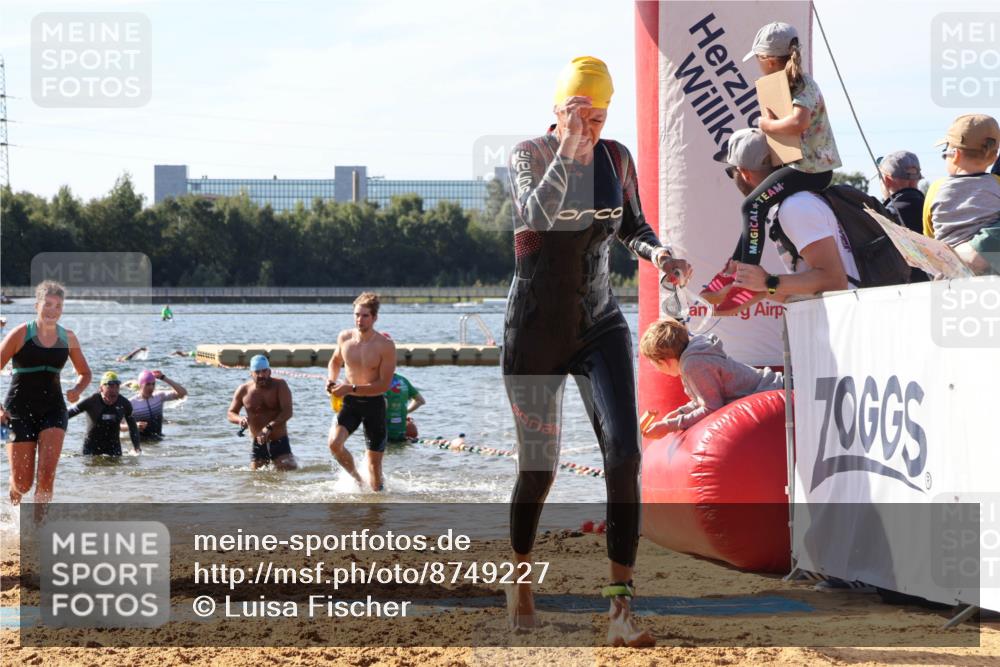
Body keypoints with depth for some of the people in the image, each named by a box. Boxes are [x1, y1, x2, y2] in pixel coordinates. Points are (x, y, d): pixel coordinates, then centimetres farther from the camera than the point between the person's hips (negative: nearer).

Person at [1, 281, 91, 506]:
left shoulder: (68, 338, 6)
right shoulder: (21, 334, -6)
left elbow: (85, 373, 19)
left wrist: (77, 390, -4)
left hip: (53, 409, 3)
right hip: (19, 410, -2)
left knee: (47, 473, -16)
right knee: (22, 483, -2)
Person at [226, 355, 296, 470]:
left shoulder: (280, 386, -7)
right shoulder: (244, 390, 1)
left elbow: (287, 412, -16)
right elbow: (230, 413, 9)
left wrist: (270, 427, -30)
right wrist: (239, 419, -16)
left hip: (279, 442, -2)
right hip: (258, 443, 2)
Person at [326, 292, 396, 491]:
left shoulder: (385, 346, -15)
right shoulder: (345, 337, -2)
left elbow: (384, 385, -17)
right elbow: (335, 361, 20)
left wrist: (351, 389, -25)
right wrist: (331, 380, -1)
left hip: (374, 403, -3)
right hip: (350, 402, 3)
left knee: (374, 462, 3)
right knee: (334, 443, -21)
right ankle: (356, 478, 5)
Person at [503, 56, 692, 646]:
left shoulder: (616, 158, 4)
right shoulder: (529, 155, -8)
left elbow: (632, 226, 16)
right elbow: (538, 214, -27)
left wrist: (657, 252, -4)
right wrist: (567, 150, -31)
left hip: (601, 326, 3)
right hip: (536, 330, -3)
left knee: (624, 453, -15)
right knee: (539, 467, 3)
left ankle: (622, 603, -16)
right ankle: (520, 585, 28)